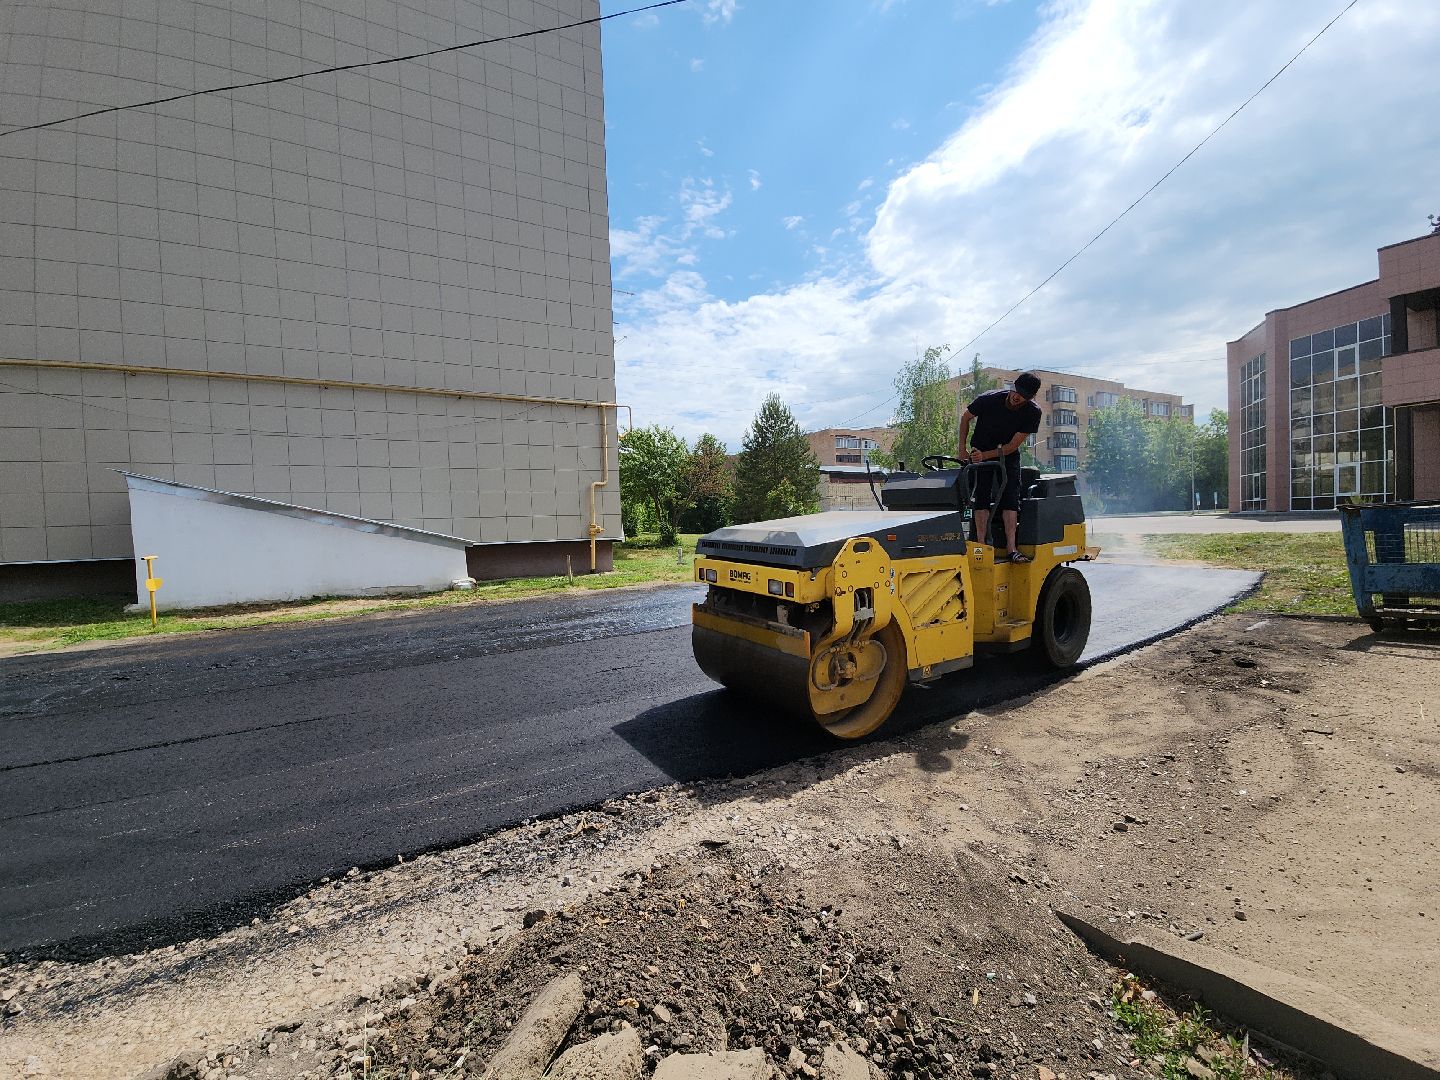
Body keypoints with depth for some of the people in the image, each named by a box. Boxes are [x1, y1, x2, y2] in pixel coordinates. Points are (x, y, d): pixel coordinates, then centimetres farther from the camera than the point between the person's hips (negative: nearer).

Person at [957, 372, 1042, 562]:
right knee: (982, 495, -15)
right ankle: (982, 546, -19)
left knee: (1011, 496, -12)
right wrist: (962, 449, -7)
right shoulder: (989, 399, -21)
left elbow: (1013, 446, -17)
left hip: (1008, 454, 1)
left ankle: (1011, 548, -16)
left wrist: (985, 456, -27)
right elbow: (965, 418, -4)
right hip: (980, 451, -1)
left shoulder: (1033, 413, -17)